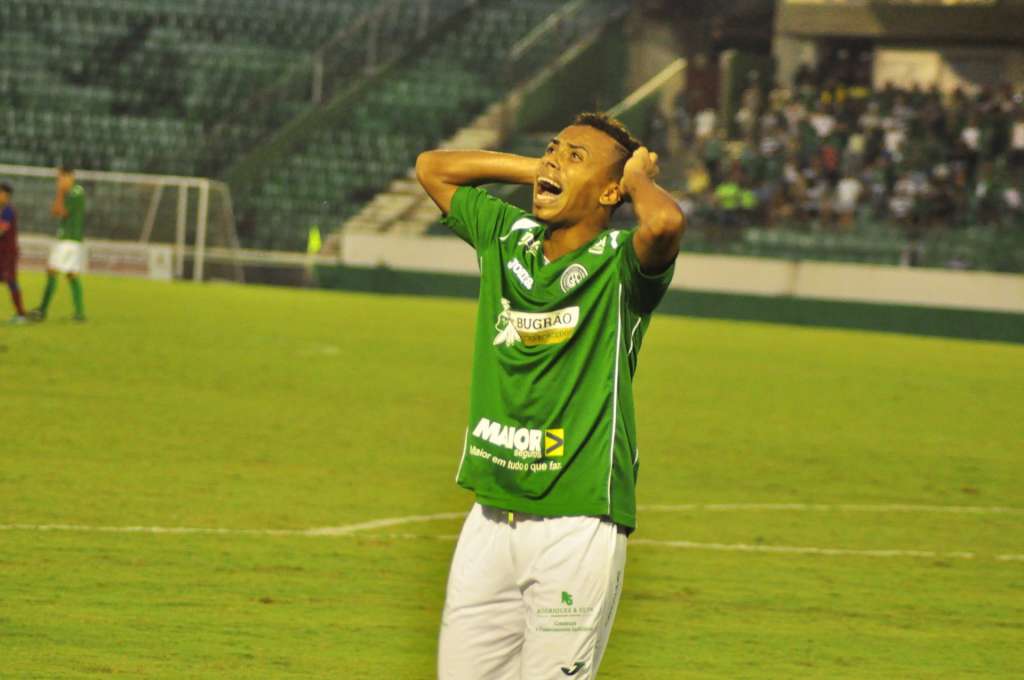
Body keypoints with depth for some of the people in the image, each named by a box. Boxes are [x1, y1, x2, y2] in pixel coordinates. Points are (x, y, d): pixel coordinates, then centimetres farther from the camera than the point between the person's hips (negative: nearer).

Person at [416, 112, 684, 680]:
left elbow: (665, 222, -30)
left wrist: (637, 176, -8)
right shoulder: (506, 238, 11)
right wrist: (534, 169, 14)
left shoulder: (619, 263, -7)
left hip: (579, 526, -6)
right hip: (490, 521, 6)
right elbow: (431, 166, 24)